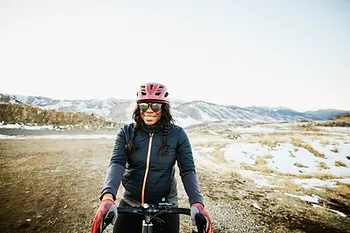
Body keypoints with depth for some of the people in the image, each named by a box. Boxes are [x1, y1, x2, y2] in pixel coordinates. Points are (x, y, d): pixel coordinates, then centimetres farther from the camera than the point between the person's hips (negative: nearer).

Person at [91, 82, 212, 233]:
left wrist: (197, 202, -27)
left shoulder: (177, 134, -9)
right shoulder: (127, 133, -6)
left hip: (165, 207, 0)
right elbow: (116, 164, -17)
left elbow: (188, 171, -12)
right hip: (130, 204, 1)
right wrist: (108, 196, -34)